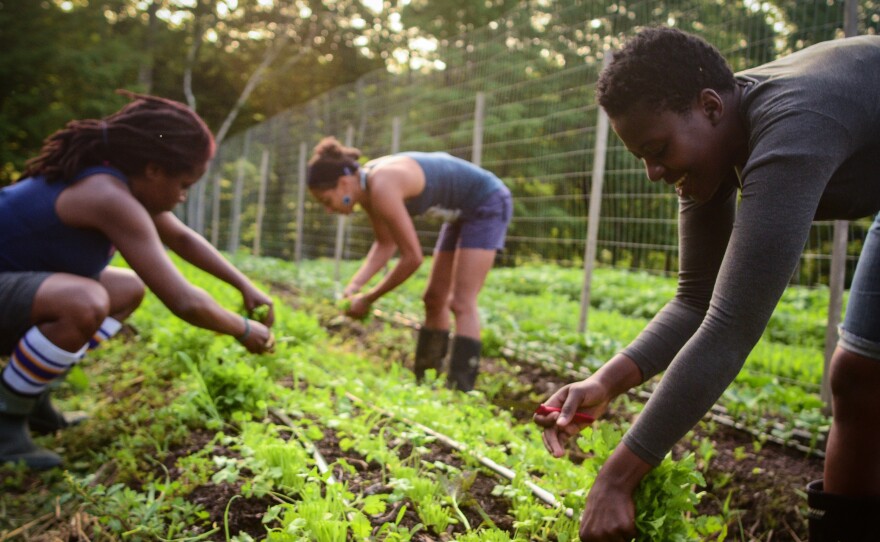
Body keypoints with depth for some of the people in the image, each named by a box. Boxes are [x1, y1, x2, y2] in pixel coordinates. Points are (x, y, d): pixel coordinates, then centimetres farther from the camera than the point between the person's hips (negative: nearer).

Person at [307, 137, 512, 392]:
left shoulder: (382, 189, -31)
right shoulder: (366, 185, -4)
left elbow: (413, 258, -28)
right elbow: (386, 244, 4)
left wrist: (368, 299, -18)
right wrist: (354, 285, -9)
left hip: (487, 204, -9)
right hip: (464, 212, 10)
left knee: (461, 304, -15)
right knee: (435, 300, 11)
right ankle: (424, 384, 20)